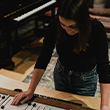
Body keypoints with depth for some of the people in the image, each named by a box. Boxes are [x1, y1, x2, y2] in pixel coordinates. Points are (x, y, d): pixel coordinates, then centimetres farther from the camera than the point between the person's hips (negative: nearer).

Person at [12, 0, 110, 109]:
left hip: (86, 79, -2)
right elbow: (43, 59, -19)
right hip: (61, 72, 3)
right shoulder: (55, 25, -26)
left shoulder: (96, 29, -32)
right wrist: (31, 90, -17)